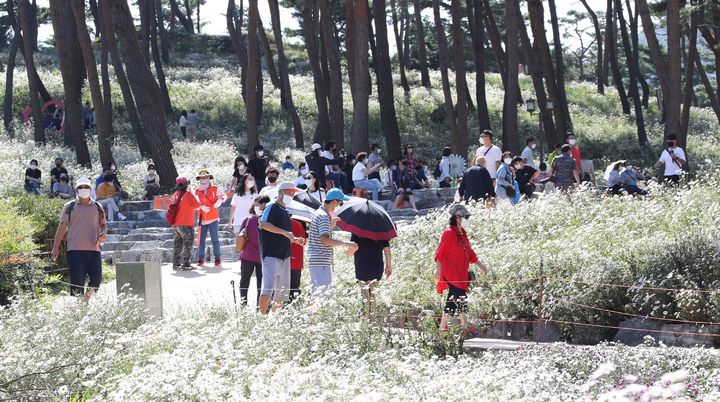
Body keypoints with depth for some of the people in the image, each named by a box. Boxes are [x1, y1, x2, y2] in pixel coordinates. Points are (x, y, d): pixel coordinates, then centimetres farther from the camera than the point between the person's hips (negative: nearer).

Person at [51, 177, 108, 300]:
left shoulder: (97, 207, 16)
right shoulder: (69, 207, 9)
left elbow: (103, 224, 20)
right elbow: (62, 227, 9)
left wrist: (103, 233, -4)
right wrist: (56, 247, 4)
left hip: (93, 249, 2)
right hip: (75, 249, -2)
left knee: (97, 277, -8)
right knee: (77, 281, -7)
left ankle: (87, 297, 14)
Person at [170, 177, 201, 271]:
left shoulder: (174, 196, 9)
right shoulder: (188, 195, -12)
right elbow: (197, 205, -7)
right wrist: (194, 194, 3)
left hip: (175, 225, 6)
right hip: (186, 224, -6)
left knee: (177, 245, 14)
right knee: (188, 245, 0)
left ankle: (176, 264, 13)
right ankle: (186, 264, -6)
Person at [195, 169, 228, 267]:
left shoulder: (215, 189, 1)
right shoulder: (197, 191, 6)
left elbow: (224, 195, 2)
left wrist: (220, 200, -17)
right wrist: (201, 207, -14)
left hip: (213, 219, -2)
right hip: (201, 219, 2)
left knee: (215, 239, -3)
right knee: (201, 239, 4)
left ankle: (218, 258, 3)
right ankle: (201, 258, 11)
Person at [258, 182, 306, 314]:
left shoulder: (285, 211, 22)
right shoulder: (272, 207, -4)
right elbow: (264, 224, -22)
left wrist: (295, 239, 14)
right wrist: (285, 233, -24)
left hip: (284, 255, 9)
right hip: (271, 254, -9)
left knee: (282, 291, 8)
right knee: (268, 288, -16)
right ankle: (263, 316, -15)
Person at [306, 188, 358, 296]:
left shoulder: (320, 214, 18)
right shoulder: (324, 216, -14)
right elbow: (325, 240, -25)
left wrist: (331, 225, 17)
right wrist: (346, 244, -24)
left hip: (315, 261, 10)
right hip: (321, 262, -10)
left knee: (315, 291, 14)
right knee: (325, 292, -11)